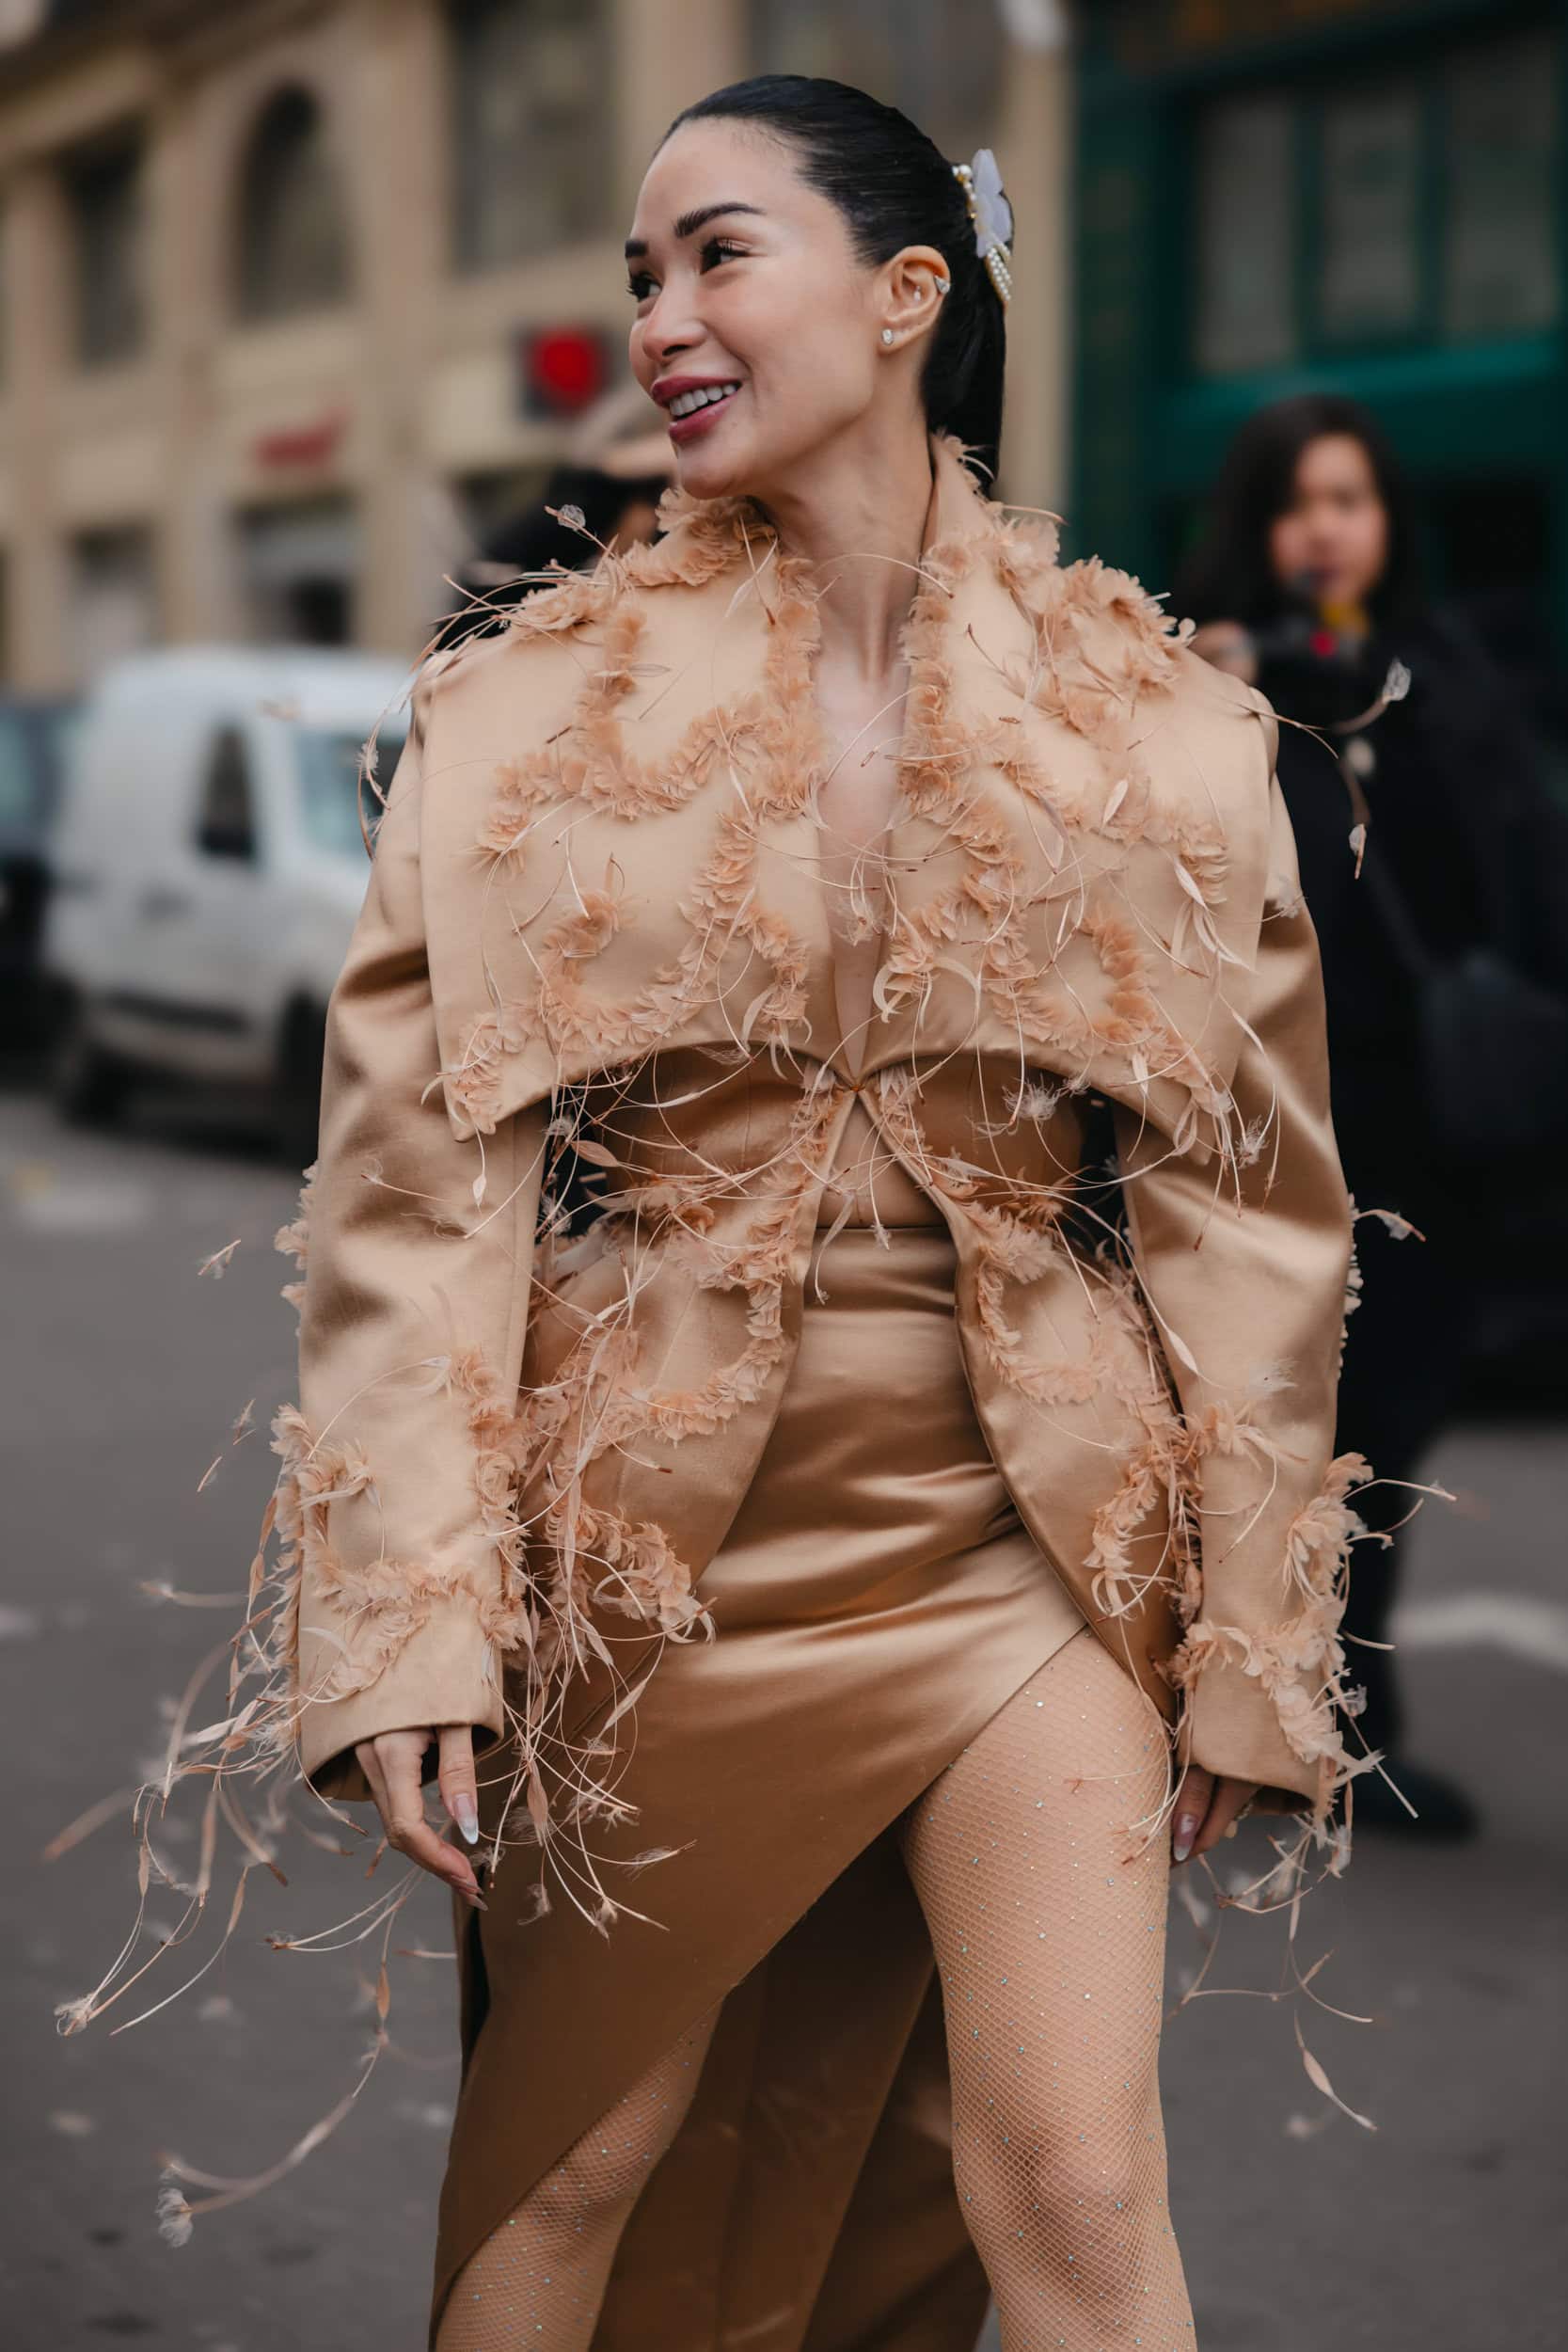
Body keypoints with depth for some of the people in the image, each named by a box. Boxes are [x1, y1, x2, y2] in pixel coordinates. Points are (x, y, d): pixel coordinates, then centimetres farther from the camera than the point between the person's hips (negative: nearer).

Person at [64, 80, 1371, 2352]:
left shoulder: (1155, 729, 0)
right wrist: (407, 1625, -11)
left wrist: (1247, 1638, 3)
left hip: (1029, 1534, 0)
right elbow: (416, 1180, -4)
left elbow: (1246, 1200, 4)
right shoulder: (536, 708, -2)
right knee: (565, 2166, 13)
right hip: (661, 1541, 0)